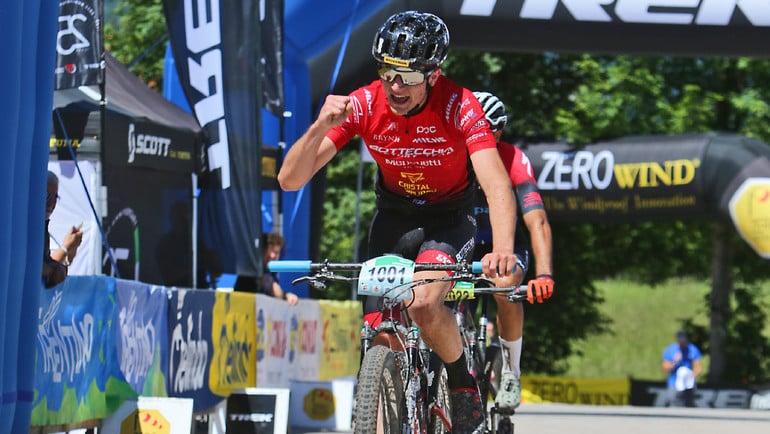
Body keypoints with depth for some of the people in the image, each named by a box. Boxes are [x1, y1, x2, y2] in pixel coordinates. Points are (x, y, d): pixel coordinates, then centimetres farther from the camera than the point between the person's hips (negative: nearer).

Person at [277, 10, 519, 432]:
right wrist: (320, 127, -41)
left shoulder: (459, 107, -27)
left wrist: (502, 249, -57)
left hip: (448, 218, -3)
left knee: (422, 303, -29)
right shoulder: (363, 105, -20)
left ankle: (463, 383, -3)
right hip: (393, 217, 3)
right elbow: (290, 179, -22)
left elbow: (497, 185, -39)